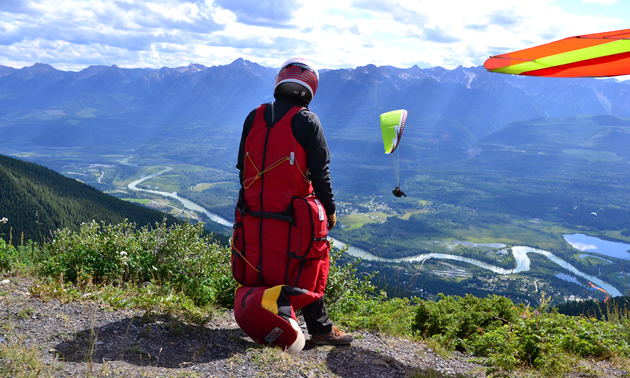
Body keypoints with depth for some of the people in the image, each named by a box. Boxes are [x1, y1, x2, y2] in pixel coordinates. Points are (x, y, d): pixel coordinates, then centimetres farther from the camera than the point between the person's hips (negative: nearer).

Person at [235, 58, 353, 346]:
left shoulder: (254, 117, 6)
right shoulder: (306, 120, -9)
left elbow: (242, 167, 11)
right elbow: (320, 172, -8)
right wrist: (330, 210, 3)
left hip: (254, 212, 5)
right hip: (294, 215, -5)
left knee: (264, 266, 18)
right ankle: (320, 329, 17)